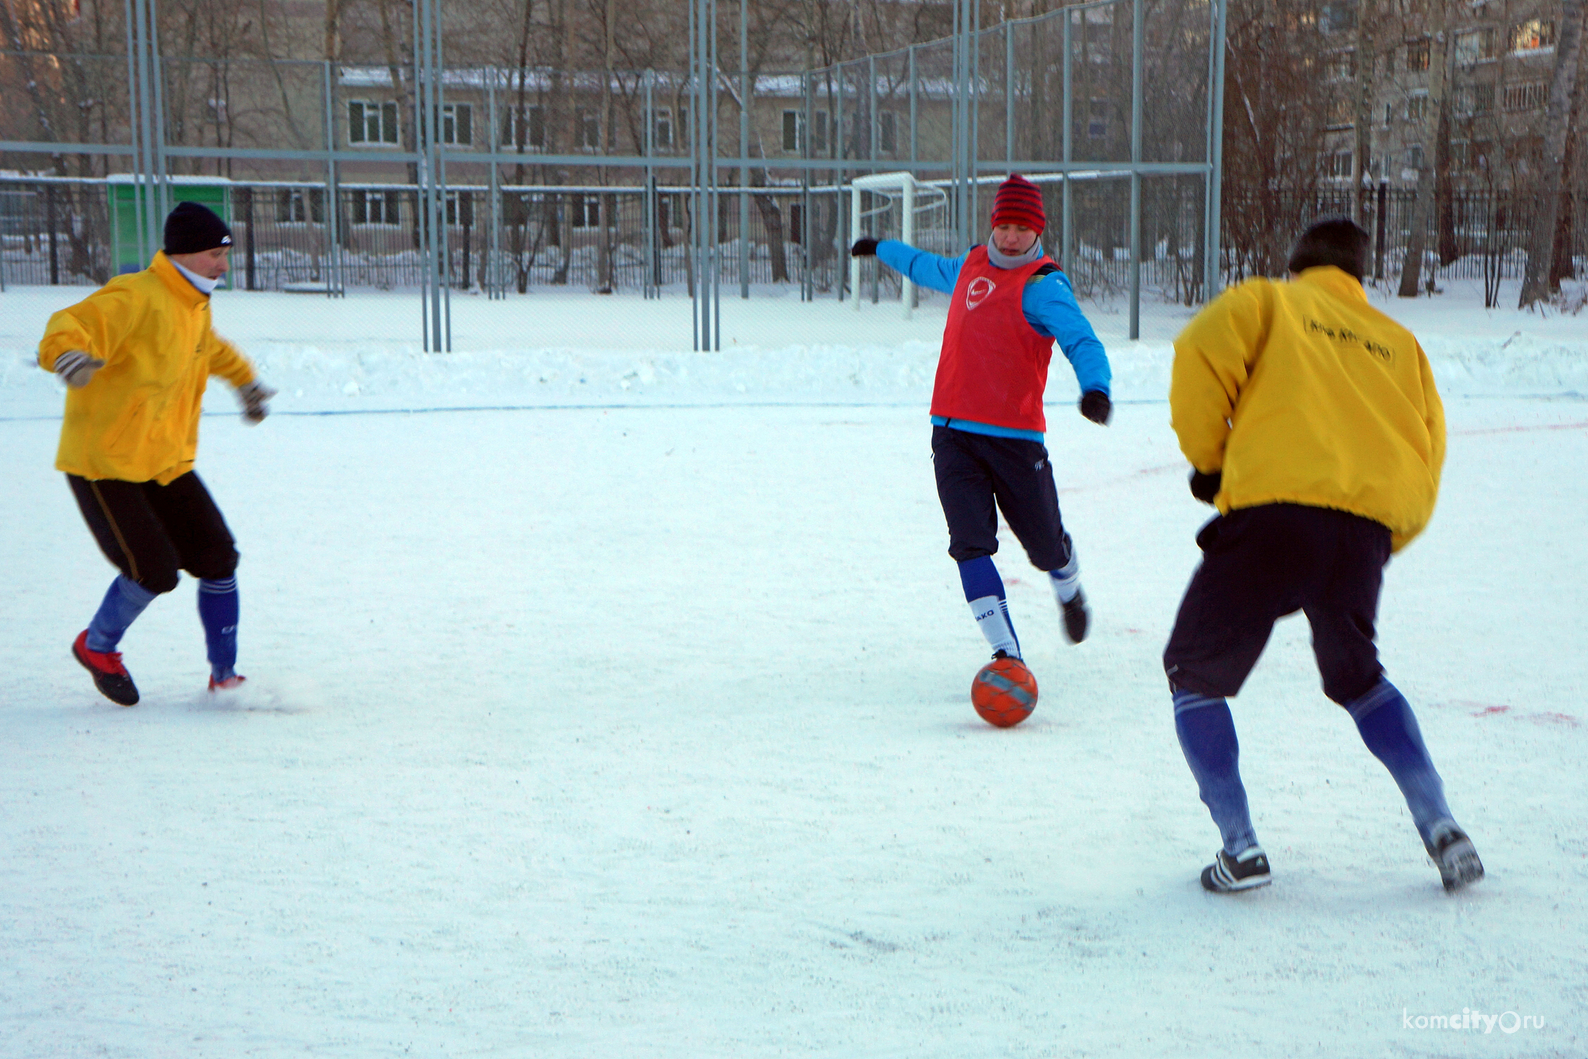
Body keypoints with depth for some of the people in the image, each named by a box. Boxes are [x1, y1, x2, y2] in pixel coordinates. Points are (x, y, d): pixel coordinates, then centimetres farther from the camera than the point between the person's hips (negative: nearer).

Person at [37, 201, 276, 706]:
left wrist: (246, 382, 43)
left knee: (217, 558, 2)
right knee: (155, 569, -14)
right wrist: (69, 354, -56)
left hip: (166, 463, 8)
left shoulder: (195, 305, 9)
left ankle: (225, 674, 16)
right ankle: (97, 646, 16)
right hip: (104, 462, -8)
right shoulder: (136, 298, -20)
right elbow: (71, 326, -34)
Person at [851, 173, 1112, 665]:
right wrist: (882, 249, 53)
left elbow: (1081, 341, -22)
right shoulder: (972, 266, 13)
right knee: (970, 544, -10)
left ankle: (1070, 594, 42)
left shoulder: (1043, 284, -7)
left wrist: (1095, 386, -43)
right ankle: (1006, 652, -7)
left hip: (1014, 438, -4)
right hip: (952, 432, 4)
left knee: (1045, 545, 6)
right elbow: (931, 268, 37)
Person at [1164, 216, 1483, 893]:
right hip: (1370, 525, 4)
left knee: (1195, 674, 13)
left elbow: (1202, 354, -4)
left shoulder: (1266, 301, 17)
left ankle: (1240, 849, 3)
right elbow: (1427, 453, 17)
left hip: (1271, 510, -4)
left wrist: (1206, 457, 8)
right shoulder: (1400, 343, 26)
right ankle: (1441, 829, 17)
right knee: (1357, 678, 28)